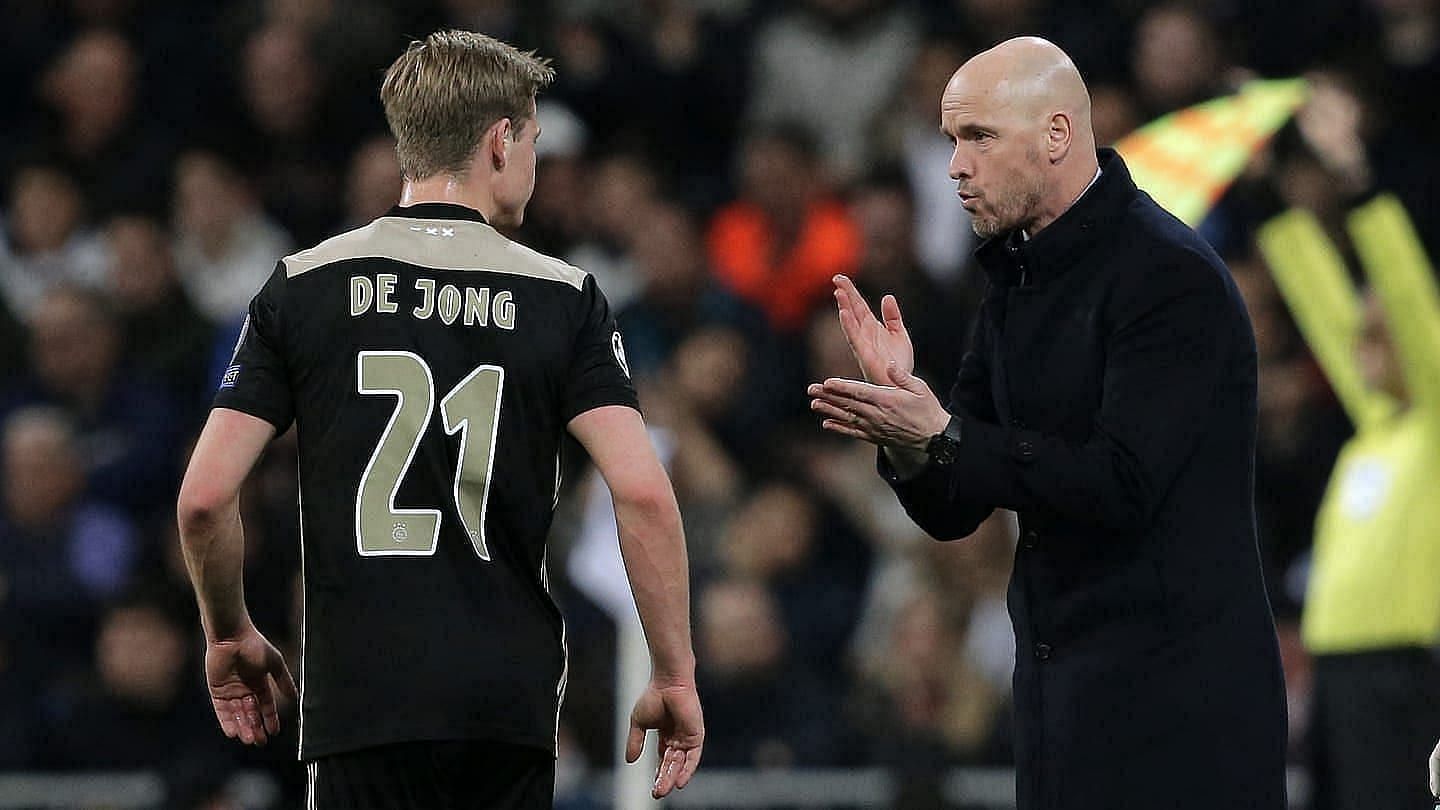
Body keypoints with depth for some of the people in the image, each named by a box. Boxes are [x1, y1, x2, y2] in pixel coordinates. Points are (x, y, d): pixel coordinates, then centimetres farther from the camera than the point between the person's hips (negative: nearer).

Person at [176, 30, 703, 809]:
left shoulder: (302, 286, 4)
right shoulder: (562, 297, 2)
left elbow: (205, 495, -1)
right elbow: (643, 492, -8)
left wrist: (230, 636, 16)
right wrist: (675, 677, 0)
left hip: (361, 698, 0)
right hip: (513, 706, 1)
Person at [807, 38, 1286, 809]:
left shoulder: (1170, 276, -13)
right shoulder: (1017, 279, 12)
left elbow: (1122, 485, -22)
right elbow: (951, 512, 12)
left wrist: (942, 435, -23)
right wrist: (905, 427, -9)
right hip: (1059, 685, 8)